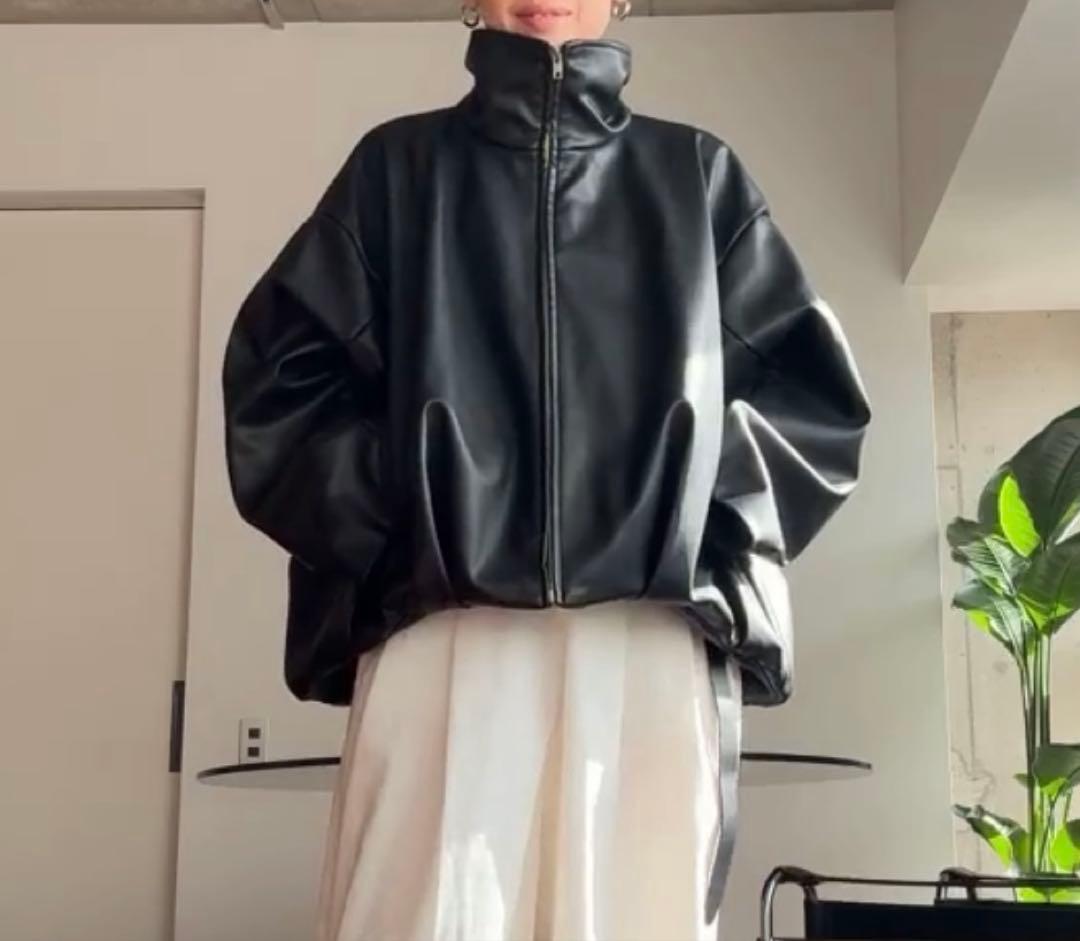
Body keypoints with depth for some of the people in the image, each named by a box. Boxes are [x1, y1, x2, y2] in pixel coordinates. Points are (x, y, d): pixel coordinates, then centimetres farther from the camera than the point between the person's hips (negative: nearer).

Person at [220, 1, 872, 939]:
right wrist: (390, 509, -3)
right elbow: (278, 370, 12)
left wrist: (697, 503, 1)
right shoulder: (400, 165, 19)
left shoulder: (698, 174, 20)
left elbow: (818, 389, 16)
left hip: (651, 643, 1)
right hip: (441, 634, 0)